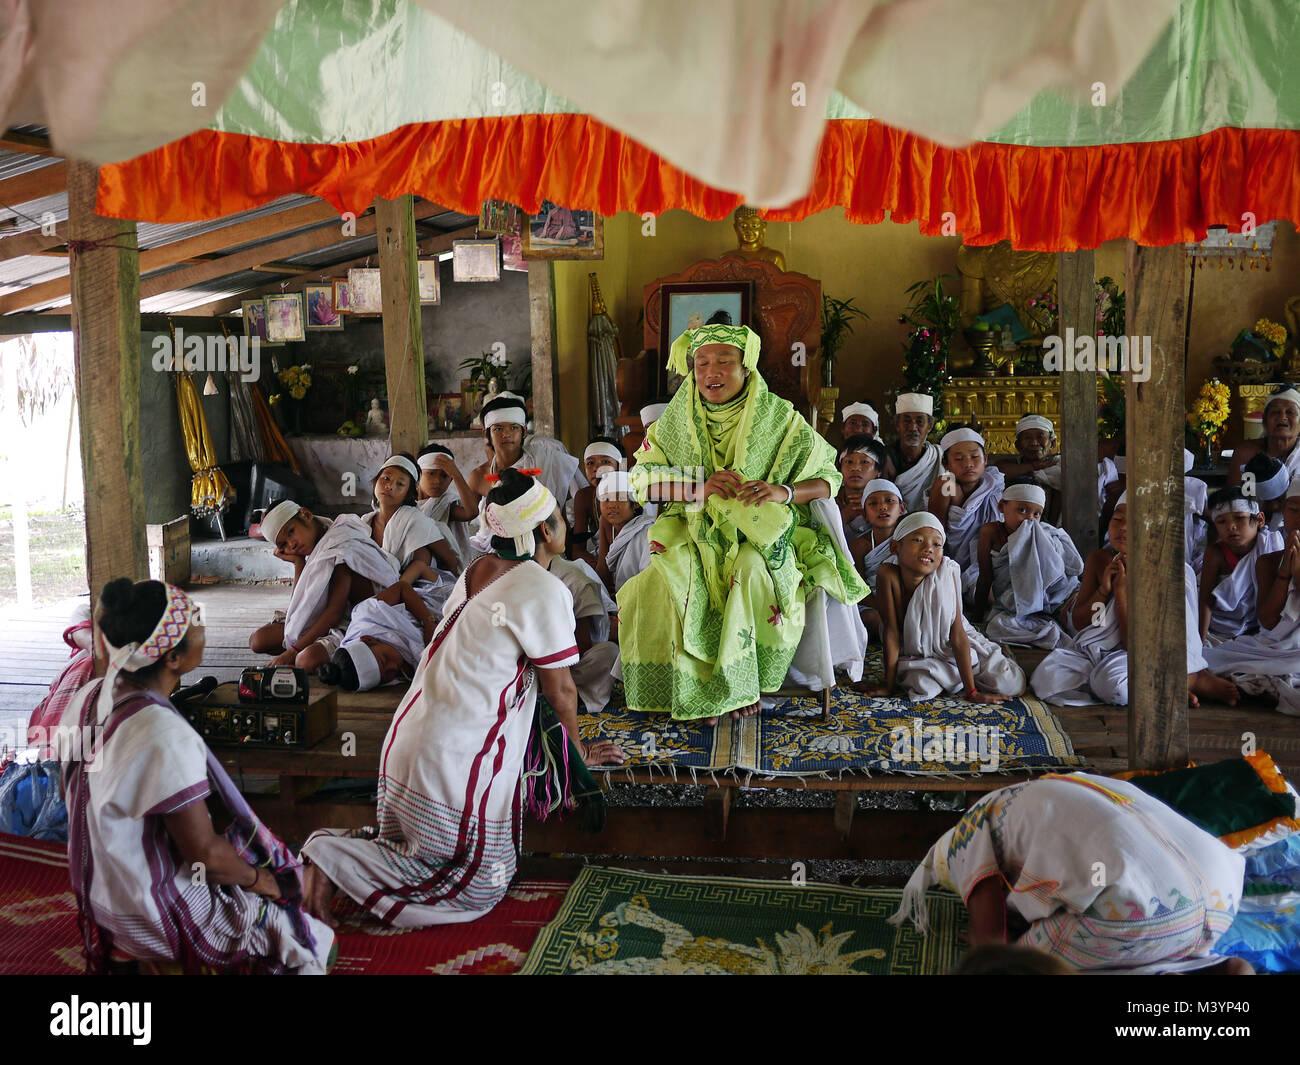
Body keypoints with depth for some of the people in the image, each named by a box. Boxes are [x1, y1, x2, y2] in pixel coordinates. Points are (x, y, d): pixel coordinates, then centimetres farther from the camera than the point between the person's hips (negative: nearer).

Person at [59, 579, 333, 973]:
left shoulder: (88, 698, -7)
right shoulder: (166, 736, -34)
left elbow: (72, 794, 9)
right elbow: (205, 853, -26)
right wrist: (256, 877, -6)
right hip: (157, 921, -9)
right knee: (317, 941, 3)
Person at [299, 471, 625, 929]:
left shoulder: (475, 570, 10)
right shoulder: (545, 591, -14)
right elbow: (560, 690, -5)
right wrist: (579, 749, 14)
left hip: (409, 736, 9)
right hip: (458, 758, -9)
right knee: (479, 885, 5)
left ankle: (340, 844, 6)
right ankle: (334, 859, -4)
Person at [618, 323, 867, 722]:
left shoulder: (779, 417, -3)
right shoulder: (677, 419, 2)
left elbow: (828, 478, -1)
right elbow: (640, 480, -3)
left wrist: (783, 491, -23)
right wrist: (702, 487, -20)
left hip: (760, 535, -2)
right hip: (696, 535, 2)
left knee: (751, 570, -35)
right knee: (657, 583, -27)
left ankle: (740, 684, -14)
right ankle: (697, 689, -11)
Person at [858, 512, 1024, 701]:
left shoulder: (946, 575, -26)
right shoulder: (888, 575, -27)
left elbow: (958, 635, -22)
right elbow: (891, 631, -22)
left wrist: (971, 692, -20)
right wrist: (888, 686, -18)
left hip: (950, 649, 0)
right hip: (915, 655, 0)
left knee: (1011, 684, -11)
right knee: (923, 686, -29)